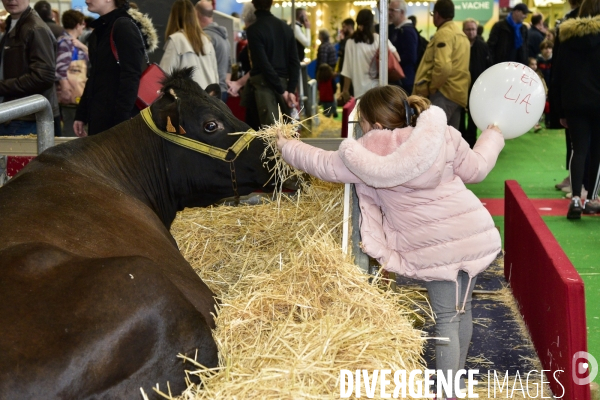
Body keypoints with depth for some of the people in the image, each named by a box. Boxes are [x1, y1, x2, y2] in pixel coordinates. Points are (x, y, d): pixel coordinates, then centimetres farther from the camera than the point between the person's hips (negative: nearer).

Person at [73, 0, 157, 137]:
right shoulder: (100, 30, 17)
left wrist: (121, 121, -22)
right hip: (99, 117, 9)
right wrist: (81, 115, 19)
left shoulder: (124, 27, -10)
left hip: (118, 118, -9)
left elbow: (131, 77, -17)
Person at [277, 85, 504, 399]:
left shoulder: (366, 155, -7)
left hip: (433, 248, -3)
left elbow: (323, 164, 5)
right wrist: (493, 136, 26)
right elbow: (474, 170, 8)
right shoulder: (443, 135, -2)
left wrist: (285, 146, 22)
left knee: (446, 319, 8)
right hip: (475, 232, 3)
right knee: (462, 309, 17)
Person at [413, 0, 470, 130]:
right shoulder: (461, 34, 20)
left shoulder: (443, 33, -12)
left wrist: (432, 87, -11)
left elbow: (443, 66, -25)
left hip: (445, 93, -10)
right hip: (459, 92, 10)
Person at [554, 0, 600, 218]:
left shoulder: (568, 36, 7)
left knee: (579, 149, 2)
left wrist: (561, 110, 12)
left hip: (574, 103, 2)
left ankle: (576, 198, -13)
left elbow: (559, 75, 8)